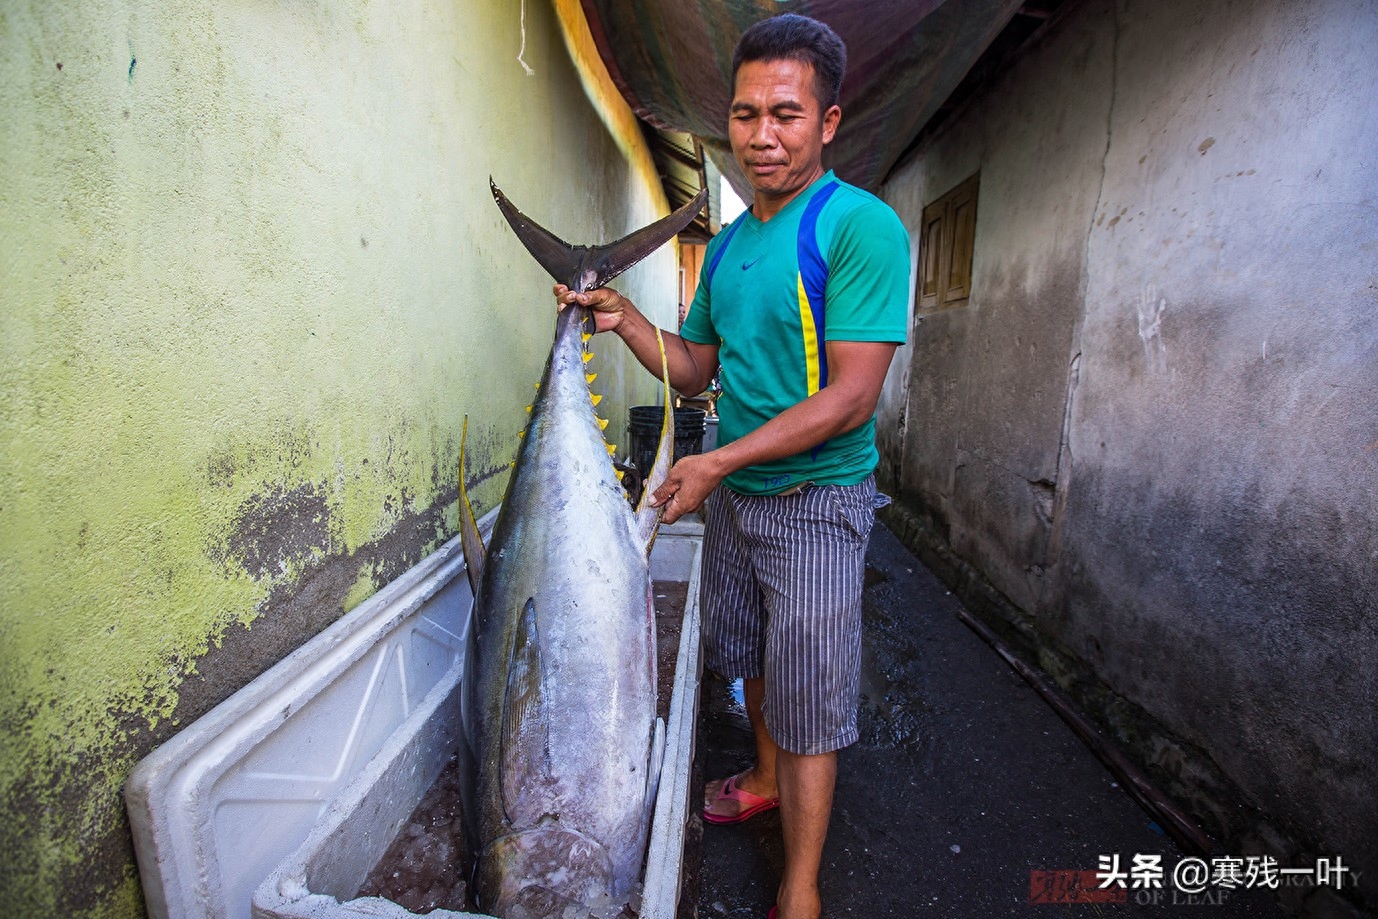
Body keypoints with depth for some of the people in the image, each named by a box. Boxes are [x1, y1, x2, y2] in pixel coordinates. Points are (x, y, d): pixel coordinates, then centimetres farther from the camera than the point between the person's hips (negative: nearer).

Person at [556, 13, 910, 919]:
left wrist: (716, 462, -23)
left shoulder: (860, 225, -15)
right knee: (751, 656, 22)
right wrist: (626, 319, -2)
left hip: (816, 503, -7)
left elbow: (850, 396, -22)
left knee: (807, 693, 3)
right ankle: (766, 778, 48)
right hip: (732, 495, 7)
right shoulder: (727, 244, 9)